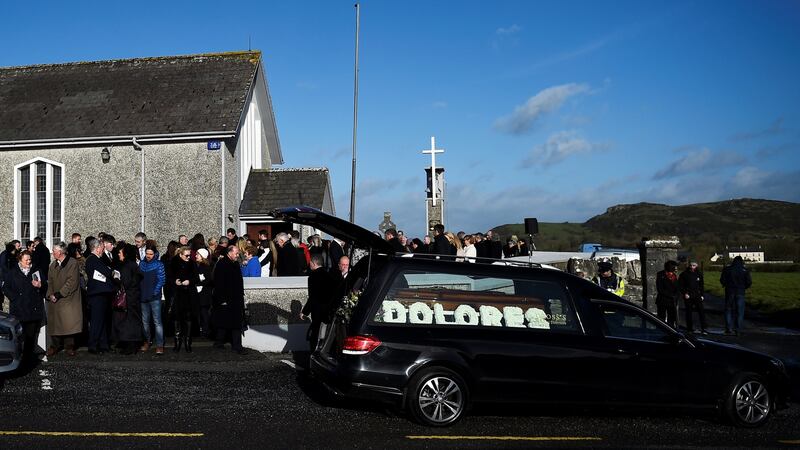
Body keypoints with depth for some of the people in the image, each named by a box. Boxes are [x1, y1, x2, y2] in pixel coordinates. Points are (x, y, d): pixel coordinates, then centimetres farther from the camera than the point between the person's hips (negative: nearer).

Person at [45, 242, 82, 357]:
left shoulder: (73, 263, -7)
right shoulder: (53, 265, 15)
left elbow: (72, 283, -13)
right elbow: (50, 282, 16)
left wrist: (58, 295, -14)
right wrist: (50, 294, -2)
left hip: (68, 299, -6)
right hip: (54, 300, 6)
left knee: (69, 322, -4)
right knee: (54, 323, 5)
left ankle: (69, 346, 7)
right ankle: (55, 346, 16)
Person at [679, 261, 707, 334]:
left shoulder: (699, 274, 8)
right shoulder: (684, 274, -2)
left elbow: (701, 285, 17)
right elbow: (680, 285, 0)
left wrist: (701, 295, 10)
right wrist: (684, 293, -9)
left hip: (697, 296, 2)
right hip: (688, 296, -2)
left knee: (702, 312, -7)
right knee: (688, 312, 4)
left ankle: (703, 329, -5)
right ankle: (690, 329, 13)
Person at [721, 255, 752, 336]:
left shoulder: (727, 269, -2)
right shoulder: (745, 270, -2)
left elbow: (722, 280, -2)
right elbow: (749, 282, -3)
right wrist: (743, 287, 14)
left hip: (729, 292, 0)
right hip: (740, 293, 0)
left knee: (728, 310, 9)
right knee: (739, 311, 6)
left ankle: (729, 328, 1)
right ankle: (738, 330, 4)